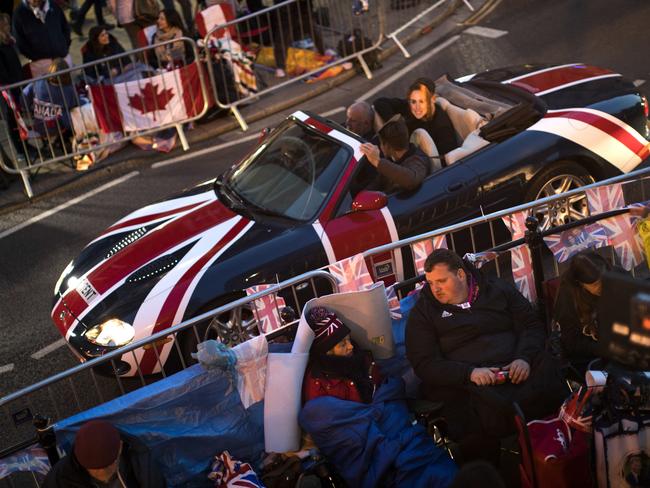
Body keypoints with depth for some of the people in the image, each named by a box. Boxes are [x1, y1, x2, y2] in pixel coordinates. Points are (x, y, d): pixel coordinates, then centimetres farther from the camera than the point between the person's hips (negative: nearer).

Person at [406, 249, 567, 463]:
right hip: (469, 386, -2)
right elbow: (424, 364, 1)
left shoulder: (499, 289, 17)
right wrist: (469, 372, -14)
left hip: (516, 371, 3)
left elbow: (533, 325, 15)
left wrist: (524, 357, -6)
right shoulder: (423, 311, 11)